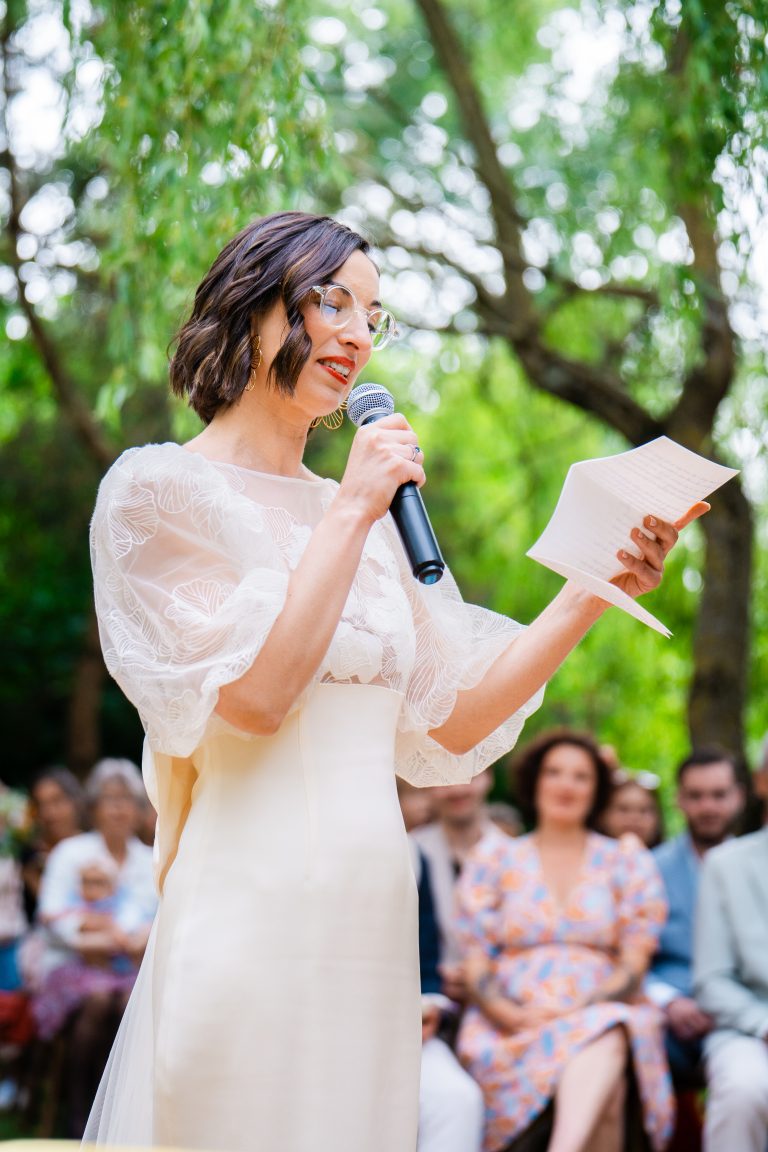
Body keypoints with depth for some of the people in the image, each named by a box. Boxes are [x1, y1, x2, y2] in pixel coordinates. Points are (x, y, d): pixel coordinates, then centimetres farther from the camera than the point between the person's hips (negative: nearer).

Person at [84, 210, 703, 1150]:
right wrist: (351, 513, -10)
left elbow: (454, 718, 11)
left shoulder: (366, 519, 15)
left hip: (373, 920, 6)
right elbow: (255, 695, -15)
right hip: (253, 905, -6)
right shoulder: (160, 488, -3)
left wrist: (596, 591, 3)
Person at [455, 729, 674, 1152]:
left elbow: (635, 963, 6)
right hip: (511, 1027, 0)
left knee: (604, 1036, -39)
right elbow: (474, 964, 8)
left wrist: (579, 1011, -12)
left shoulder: (627, 861, 16)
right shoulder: (492, 859, 16)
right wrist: (511, 1015, -13)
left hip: (605, 1015, 0)